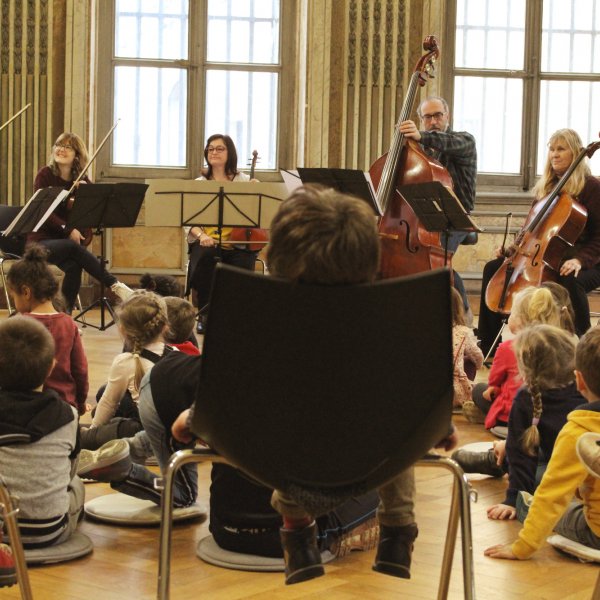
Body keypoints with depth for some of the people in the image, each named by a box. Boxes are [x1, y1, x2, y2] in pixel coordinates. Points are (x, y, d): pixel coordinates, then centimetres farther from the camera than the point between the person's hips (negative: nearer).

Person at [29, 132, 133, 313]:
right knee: (74, 248, -34)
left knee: (74, 267, -31)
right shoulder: (46, 174, -3)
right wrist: (68, 229, -25)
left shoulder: (81, 180, 7)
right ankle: (115, 285, -34)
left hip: (69, 242, 3)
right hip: (42, 240, -3)